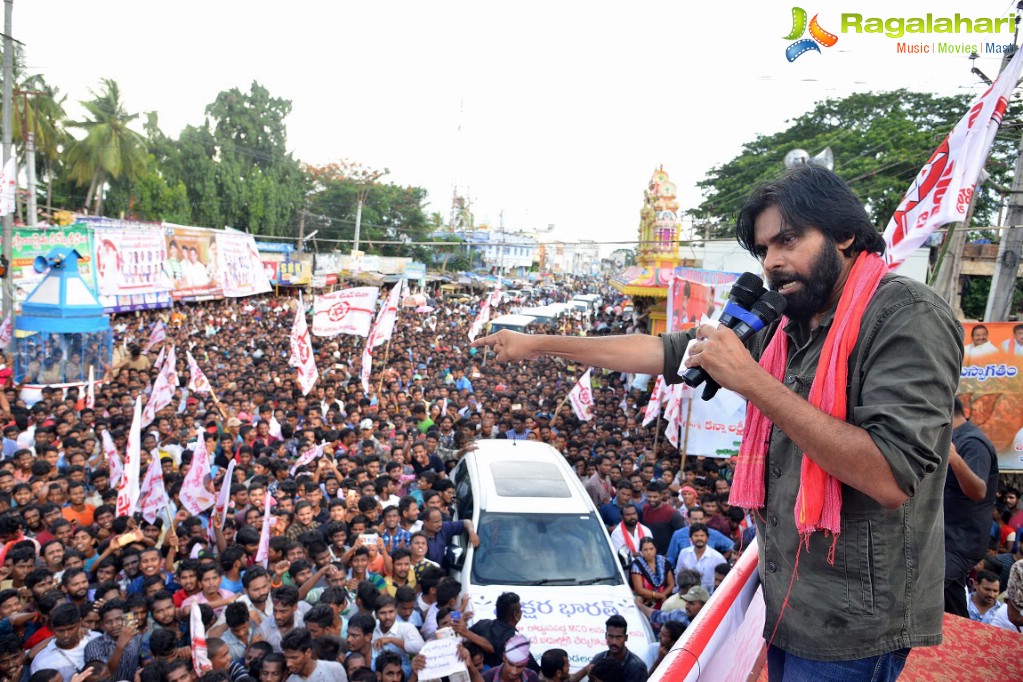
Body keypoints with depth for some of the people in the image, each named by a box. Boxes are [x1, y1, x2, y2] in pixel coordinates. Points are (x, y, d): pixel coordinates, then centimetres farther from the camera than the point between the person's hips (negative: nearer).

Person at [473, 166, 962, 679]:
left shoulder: (907, 316, -18)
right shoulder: (784, 330, 5)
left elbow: (891, 478, -27)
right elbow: (668, 351, 7)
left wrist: (752, 380, -26)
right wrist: (538, 344, 8)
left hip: (850, 625, -7)